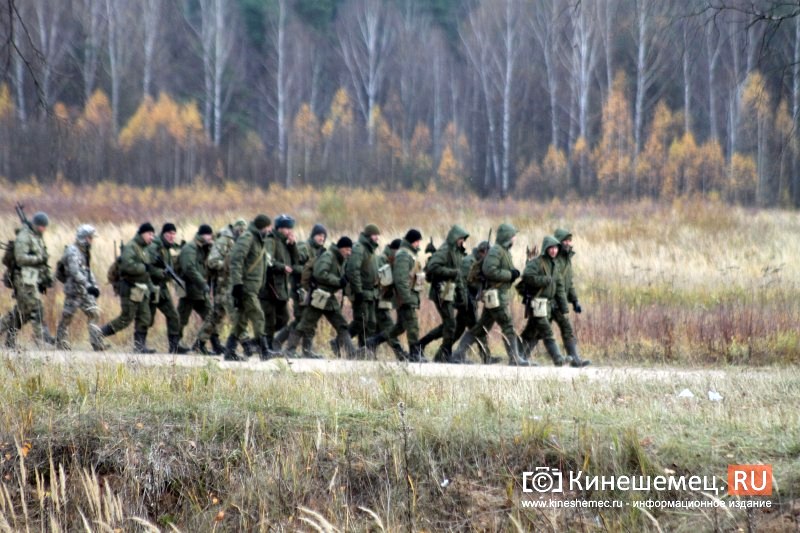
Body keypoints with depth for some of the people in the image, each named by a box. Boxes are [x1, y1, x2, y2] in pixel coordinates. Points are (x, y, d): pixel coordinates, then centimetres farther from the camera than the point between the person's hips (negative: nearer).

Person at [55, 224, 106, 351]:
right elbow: (74, 272, -25)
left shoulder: (85, 251, 15)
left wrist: (95, 285, 12)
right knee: (67, 317, 1)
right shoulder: (72, 251, -13)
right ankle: (61, 343, 11)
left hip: (85, 291, 8)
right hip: (74, 289, -8)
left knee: (94, 314, -3)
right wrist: (88, 285, -31)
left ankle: (98, 344, -6)